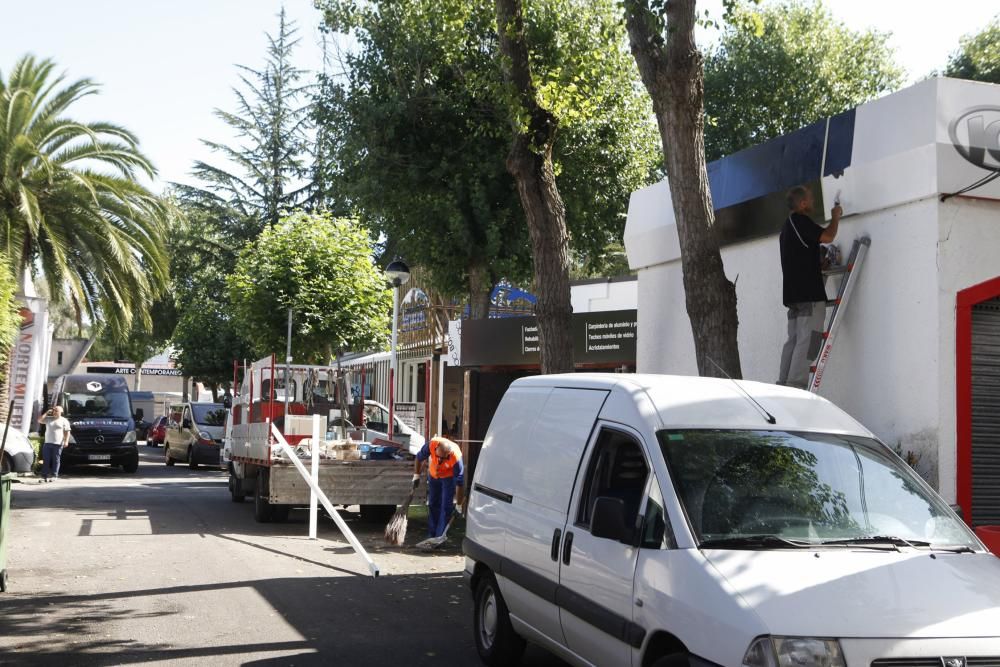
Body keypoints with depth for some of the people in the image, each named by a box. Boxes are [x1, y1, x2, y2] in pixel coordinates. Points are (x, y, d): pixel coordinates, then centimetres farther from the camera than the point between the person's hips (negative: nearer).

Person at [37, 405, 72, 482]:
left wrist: (66, 441, -12)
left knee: (55, 460, -2)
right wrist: (47, 413, 2)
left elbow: (67, 432, -1)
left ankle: (54, 475, 3)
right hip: (47, 443, 4)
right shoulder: (48, 419, 15)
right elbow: (39, 420, 6)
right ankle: (44, 476, 4)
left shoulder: (64, 421, 3)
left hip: (58, 444, -4)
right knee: (46, 460, 2)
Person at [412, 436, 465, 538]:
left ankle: (440, 536, -3)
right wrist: (416, 476, -7)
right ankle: (432, 535, 22)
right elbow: (419, 458, -12)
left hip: (449, 477, -4)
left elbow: (460, 483, -31)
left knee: (446, 507, -10)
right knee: (433, 505, 10)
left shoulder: (456, 457, -40)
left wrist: (458, 504, -26)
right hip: (433, 475, 4)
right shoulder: (431, 444, -35)